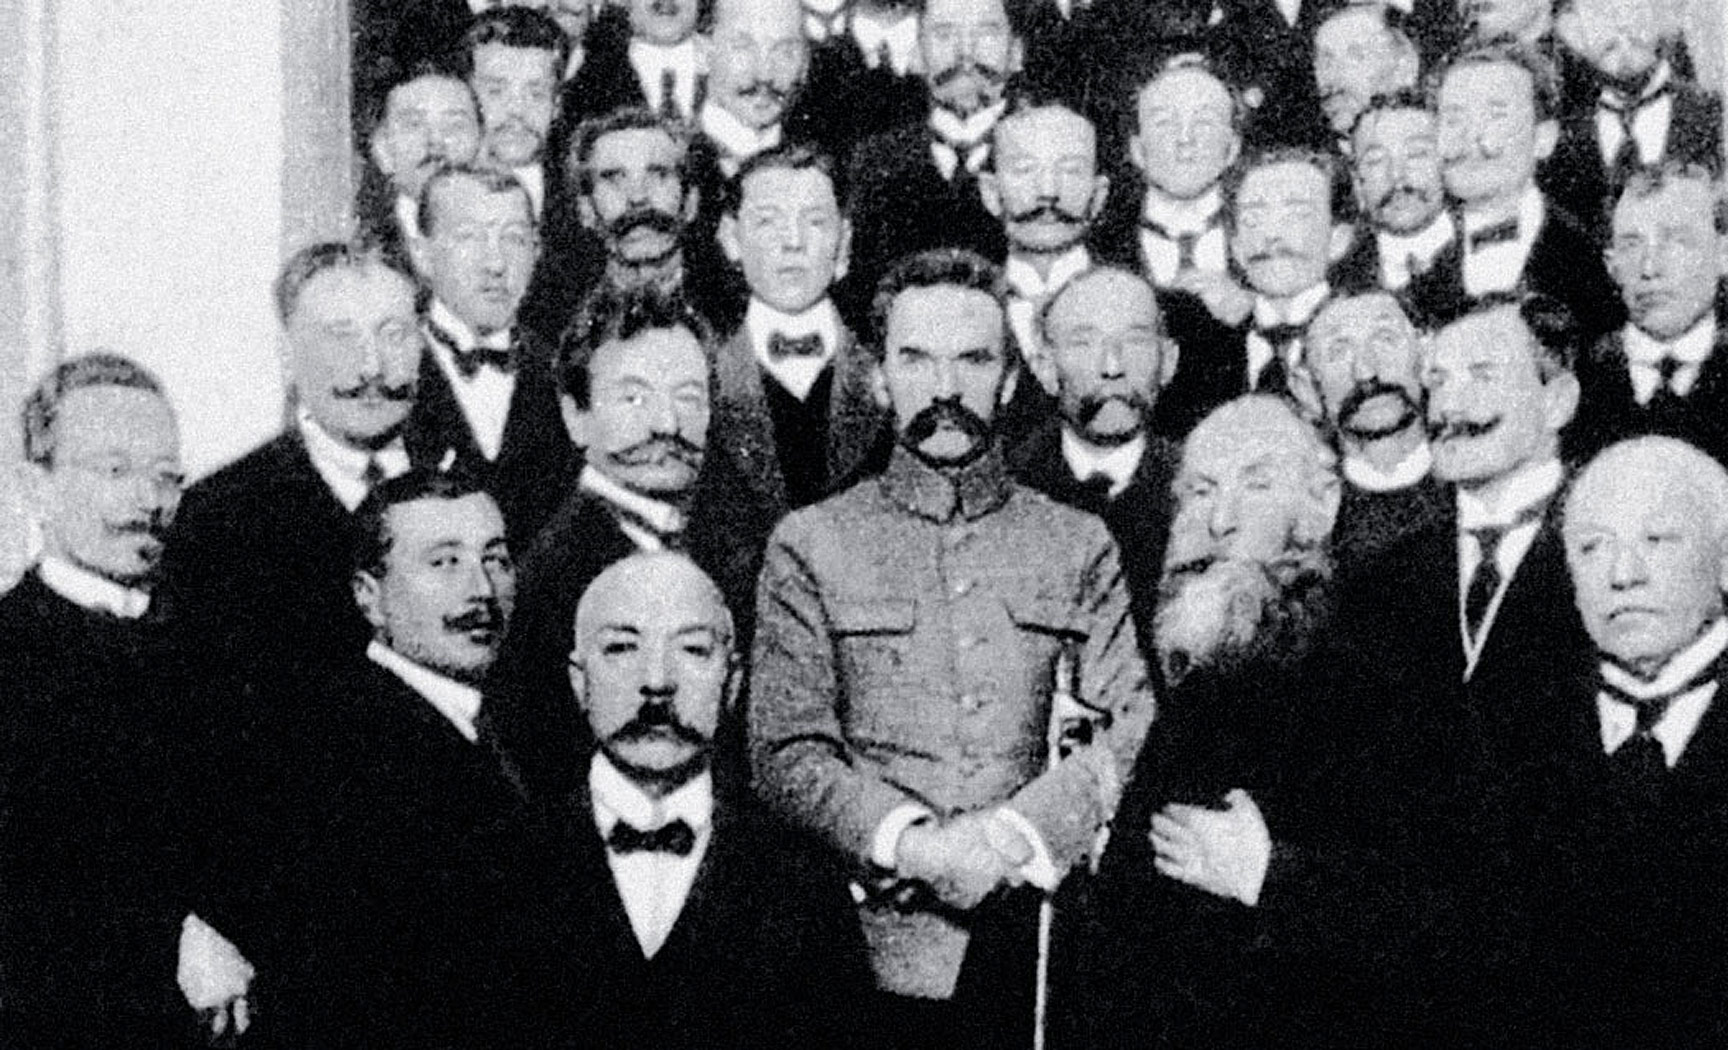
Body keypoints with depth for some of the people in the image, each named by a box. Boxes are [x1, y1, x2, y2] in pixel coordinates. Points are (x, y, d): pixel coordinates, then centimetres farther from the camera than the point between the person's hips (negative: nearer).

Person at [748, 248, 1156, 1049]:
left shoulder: (1080, 546, 11)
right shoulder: (810, 546, 7)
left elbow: (1135, 726, 1)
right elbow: (786, 751, -1)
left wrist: (1020, 831, -15)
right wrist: (911, 841, -16)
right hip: (878, 950, -1)